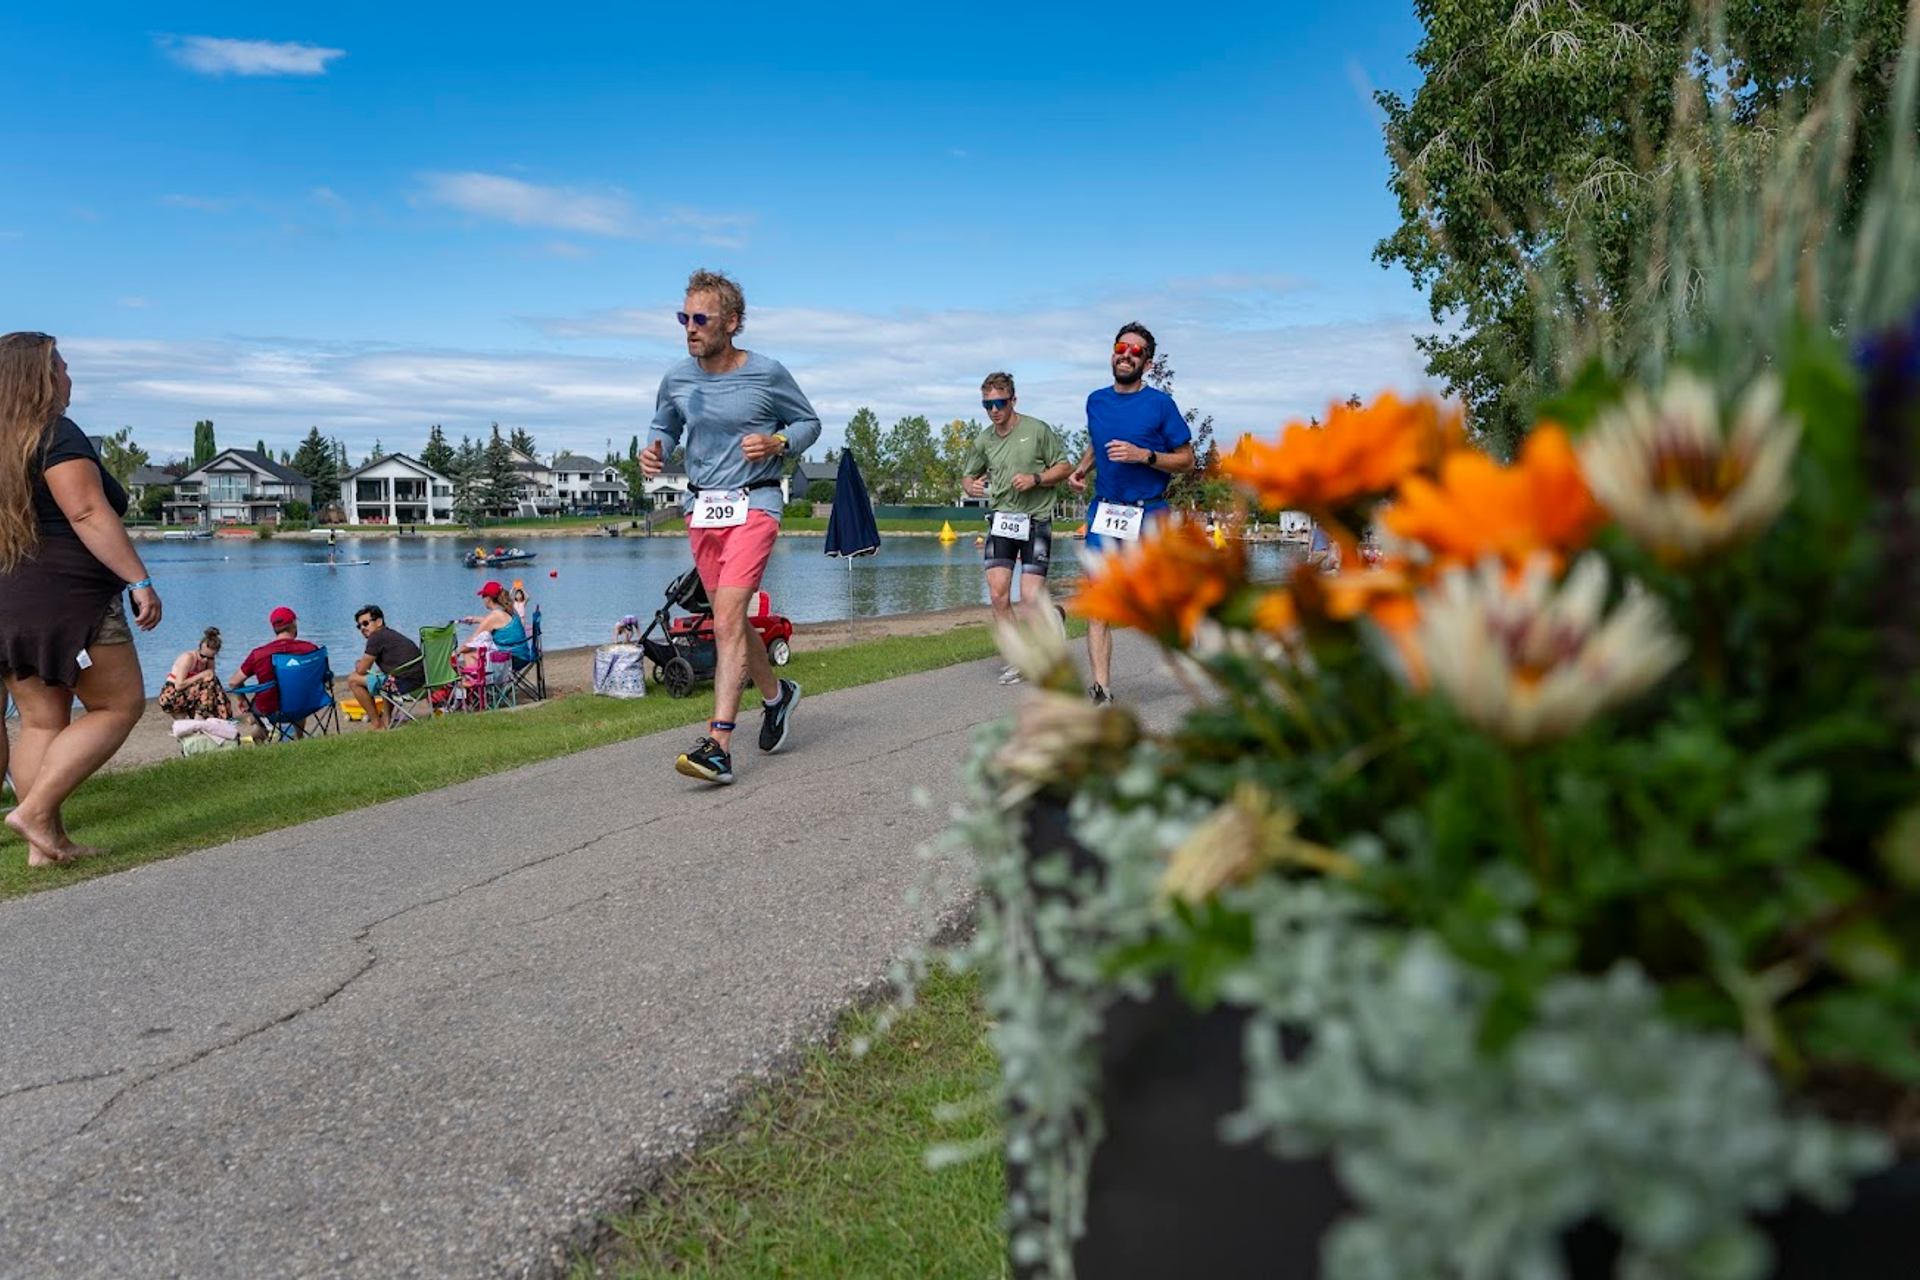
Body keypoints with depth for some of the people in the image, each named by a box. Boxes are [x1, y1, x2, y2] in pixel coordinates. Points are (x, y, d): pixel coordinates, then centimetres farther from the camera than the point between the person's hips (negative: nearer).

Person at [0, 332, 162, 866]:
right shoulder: (57, 434, -9)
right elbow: (88, 513, -19)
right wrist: (140, 580, -21)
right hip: (64, 597, -9)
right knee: (119, 705, 1)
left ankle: (45, 843, 11)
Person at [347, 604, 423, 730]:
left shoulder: (376, 637, -4)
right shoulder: (392, 634, 24)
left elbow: (361, 670, -1)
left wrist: (357, 665, 22)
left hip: (404, 682, -10)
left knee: (353, 680, 3)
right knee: (384, 678, 42)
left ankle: (376, 723, 9)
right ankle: (386, 719, 29)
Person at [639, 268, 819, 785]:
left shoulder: (766, 373, -6)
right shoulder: (677, 379, 4)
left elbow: (809, 422, 6)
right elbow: (664, 428, 18)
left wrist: (775, 443, -14)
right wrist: (653, 452, -5)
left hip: (753, 505, -5)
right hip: (701, 509, 5)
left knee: (727, 621, -17)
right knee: (731, 622, 14)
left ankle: (718, 745, -19)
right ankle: (776, 695, 40)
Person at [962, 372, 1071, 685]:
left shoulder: (1038, 430, -4)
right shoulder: (983, 441, 7)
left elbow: (1065, 467, 1)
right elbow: (967, 475, 21)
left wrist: (1035, 479, -15)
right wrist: (971, 486, -2)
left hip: (1036, 520, -4)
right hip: (1000, 519, 4)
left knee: (1031, 596, -9)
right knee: (998, 593, -5)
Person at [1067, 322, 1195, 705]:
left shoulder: (1160, 404, -4)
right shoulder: (1096, 401, 9)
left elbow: (1186, 460, -2)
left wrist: (1144, 455, -17)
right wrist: (1081, 468, 9)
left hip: (1150, 514, -3)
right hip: (1104, 511, 3)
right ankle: (1102, 691, -7)